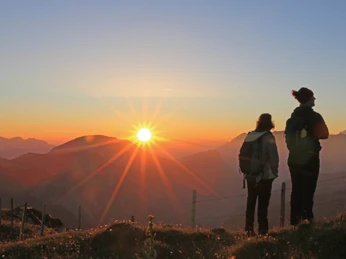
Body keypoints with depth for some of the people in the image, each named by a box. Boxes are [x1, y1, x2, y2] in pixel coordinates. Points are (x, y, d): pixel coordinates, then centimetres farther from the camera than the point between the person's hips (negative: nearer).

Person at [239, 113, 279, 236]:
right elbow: (273, 157, -15)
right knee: (263, 203, 3)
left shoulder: (249, 136, 5)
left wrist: (245, 171, 13)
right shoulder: (268, 137, -11)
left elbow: (242, 155, 6)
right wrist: (274, 172, -2)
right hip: (264, 176, -5)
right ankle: (262, 230, 3)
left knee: (250, 202, 14)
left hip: (250, 176, 5)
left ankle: (249, 229, 15)